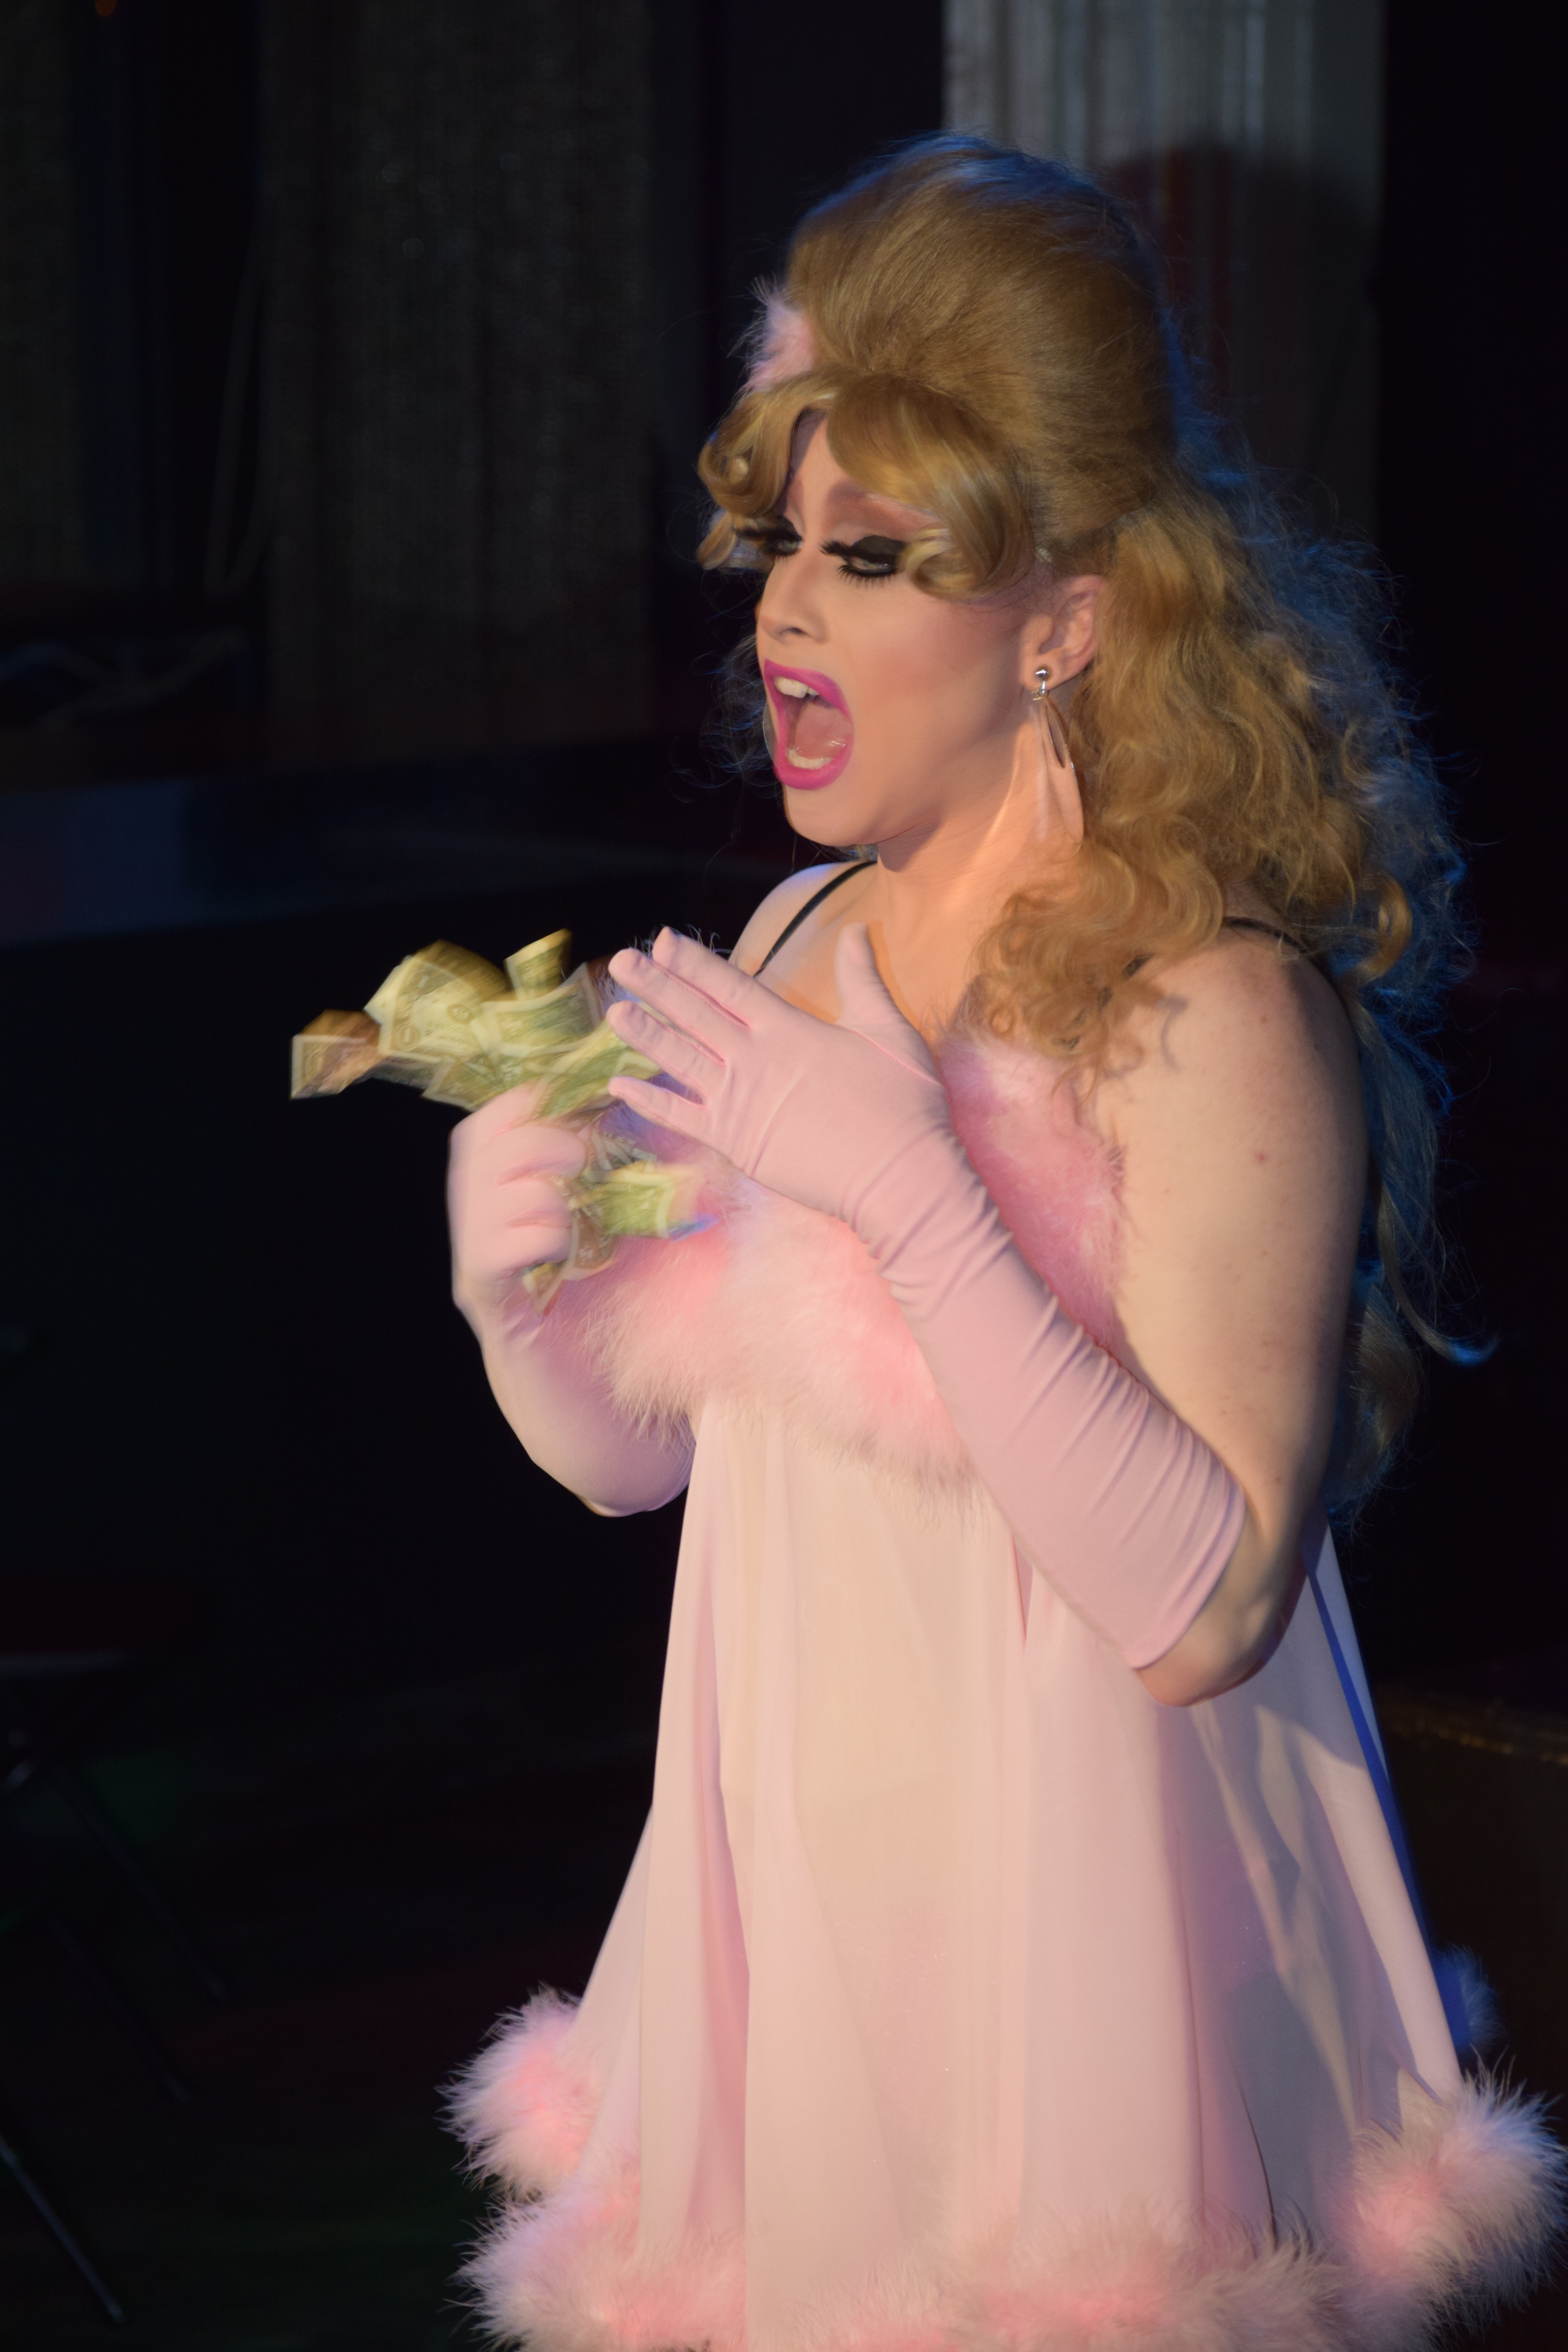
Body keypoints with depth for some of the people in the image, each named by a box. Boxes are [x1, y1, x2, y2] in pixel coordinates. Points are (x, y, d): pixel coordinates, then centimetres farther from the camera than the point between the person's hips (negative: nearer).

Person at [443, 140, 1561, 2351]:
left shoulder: (1217, 1010, -17)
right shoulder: (802, 948, 4)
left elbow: (1202, 1606, -25)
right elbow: (634, 1449, 12)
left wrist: (912, 1192, -28)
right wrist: (517, 1291, -10)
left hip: (1065, 1906, -6)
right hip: (792, 1876, 6)